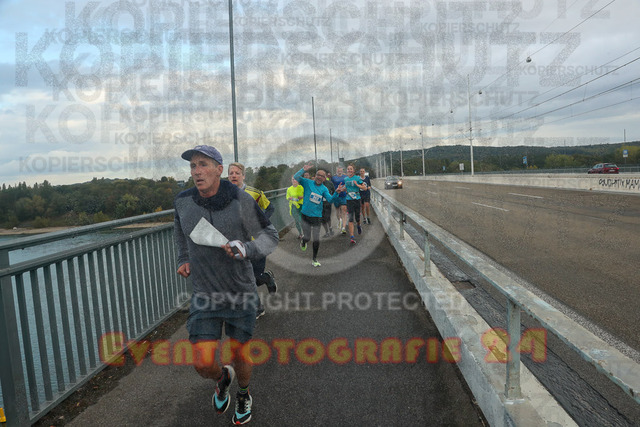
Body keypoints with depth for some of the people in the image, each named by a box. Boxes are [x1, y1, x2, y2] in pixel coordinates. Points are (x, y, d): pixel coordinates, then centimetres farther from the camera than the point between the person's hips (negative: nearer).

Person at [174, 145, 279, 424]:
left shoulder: (241, 201, -18)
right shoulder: (183, 201, -6)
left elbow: (270, 236, -8)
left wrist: (246, 249, -27)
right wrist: (183, 258, 10)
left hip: (241, 295, -2)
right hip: (204, 296, 2)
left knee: (239, 356, 13)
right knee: (203, 364, -4)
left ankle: (243, 396, 47)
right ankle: (222, 377, 34)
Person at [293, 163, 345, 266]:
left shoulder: (324, 189, 1)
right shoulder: (308, 183, -3)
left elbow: (330, 200, -12)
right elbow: (296, 177, -13)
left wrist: (336, 193, -29)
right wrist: (304, 169, -25)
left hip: (317, 217, 1)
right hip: (305, 215, -1)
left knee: (316, 240, 3)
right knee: (307, 238, 5)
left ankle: (314, 259, 22)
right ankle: (303, 242, 45)